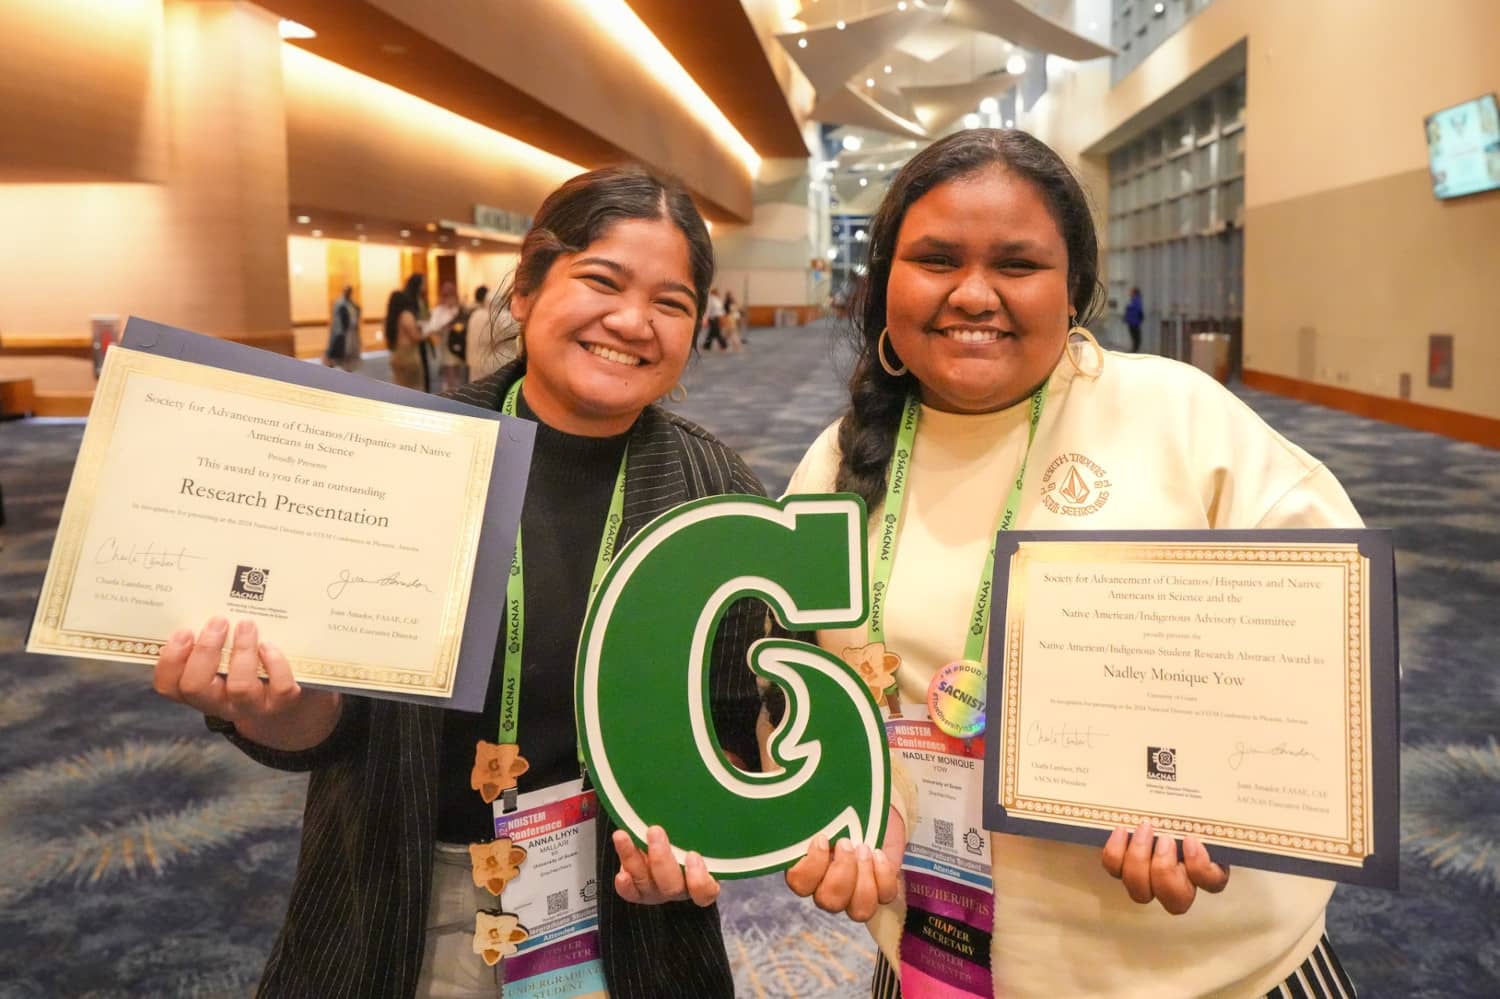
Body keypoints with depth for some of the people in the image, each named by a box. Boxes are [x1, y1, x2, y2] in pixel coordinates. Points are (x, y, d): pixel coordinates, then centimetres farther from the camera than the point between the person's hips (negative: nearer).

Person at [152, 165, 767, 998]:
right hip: (400, 907, 0)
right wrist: (269, 708, -29)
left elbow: (736, 719, -2)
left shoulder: (718, 497, -9)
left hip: (620, 908, 1)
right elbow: (330, 723, -8)